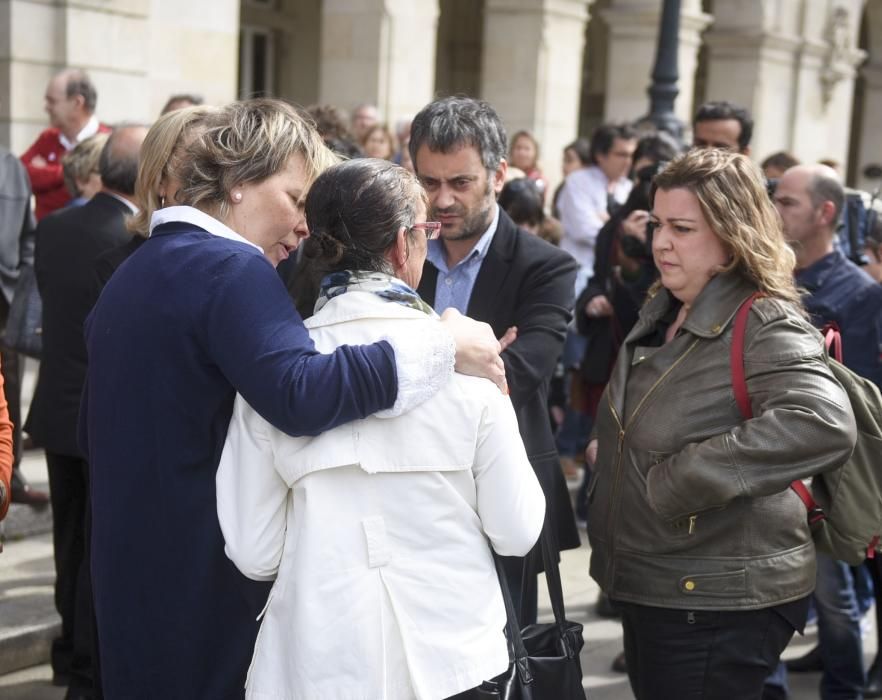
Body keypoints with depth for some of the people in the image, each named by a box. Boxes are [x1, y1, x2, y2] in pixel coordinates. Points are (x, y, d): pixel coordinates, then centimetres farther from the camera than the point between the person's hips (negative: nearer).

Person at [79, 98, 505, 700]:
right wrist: (442, 348, -29)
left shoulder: (131, 275, 13)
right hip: (211, 586, -9)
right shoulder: (230, 269, -16)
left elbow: (97, 433, 22)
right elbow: (300, 393, -33)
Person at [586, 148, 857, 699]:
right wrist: (610, 448, 7)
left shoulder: (767, 327, -19)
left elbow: (825, 425, -38)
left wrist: (676, 479, -33)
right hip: (650, 588, 9)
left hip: (718, 605, -9)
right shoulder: (662, 311, 8)